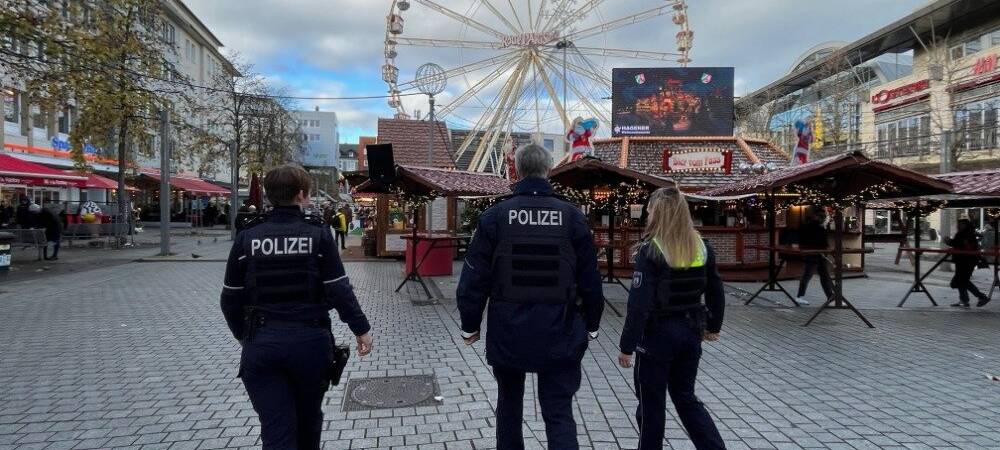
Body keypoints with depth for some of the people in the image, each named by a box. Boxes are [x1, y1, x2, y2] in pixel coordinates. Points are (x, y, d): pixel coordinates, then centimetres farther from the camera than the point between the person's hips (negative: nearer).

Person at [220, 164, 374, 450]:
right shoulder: (318, 235, -6)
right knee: (308, 418, 22)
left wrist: (244, 335, 21)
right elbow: (339, 290, -9)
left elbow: (230, 299, 5)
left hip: (261, 343, 1)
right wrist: (361, 328, 3)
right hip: (309, 340, -1)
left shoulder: (247, 237, 0)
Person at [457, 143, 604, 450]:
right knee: (559, 413, 5)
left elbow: (475, 277, -5)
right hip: (558, 333, 0)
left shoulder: (495, 215, -5)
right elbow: (590, 279, 2)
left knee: (509, 402, 22)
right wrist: (591, 324, 15)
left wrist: (470, 325, 8)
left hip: (507, 332, 0)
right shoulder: (572, 216, -2)